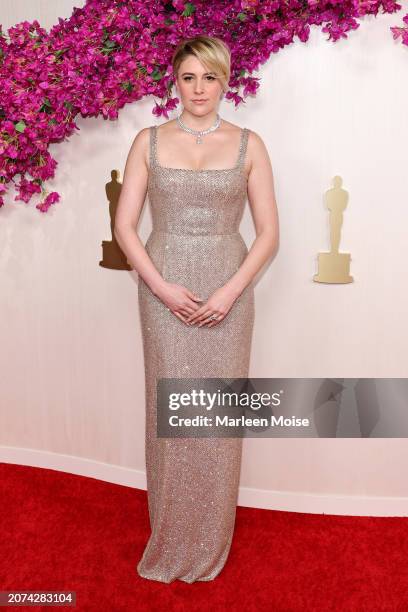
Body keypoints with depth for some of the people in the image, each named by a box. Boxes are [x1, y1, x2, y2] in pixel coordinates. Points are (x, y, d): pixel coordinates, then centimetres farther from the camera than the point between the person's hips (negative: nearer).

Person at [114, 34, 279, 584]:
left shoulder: (248, 144, 3)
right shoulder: (149, 141, 4)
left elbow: (269, 232, 0)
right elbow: (124, 225, 1)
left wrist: (230, 291, -12)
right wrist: (162, 287, -11)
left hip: (228, 290, 0)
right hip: (164, 288, 0)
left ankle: (210, 542, 26)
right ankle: (171, 539, 26)